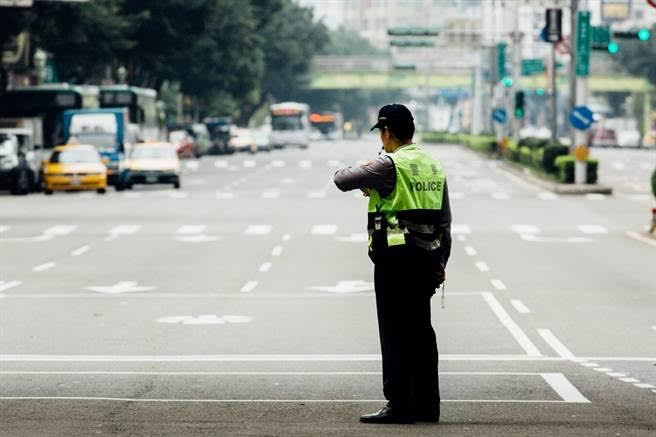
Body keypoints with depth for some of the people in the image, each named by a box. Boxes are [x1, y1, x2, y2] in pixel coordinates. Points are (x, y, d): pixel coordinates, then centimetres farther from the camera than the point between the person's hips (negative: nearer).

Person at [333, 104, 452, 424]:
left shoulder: (389, 165, -11)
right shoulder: (434, 166, 13)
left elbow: (342, 181, -9)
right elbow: (445, 222, 15)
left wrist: (350, 175, 15)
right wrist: (440, 263, 20)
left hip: (395, 259, -7)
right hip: (427, 259, 7)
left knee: (395, 333, -4)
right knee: (421, 331, 12)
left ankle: (399, 405, -3)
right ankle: (426, 404, 15)